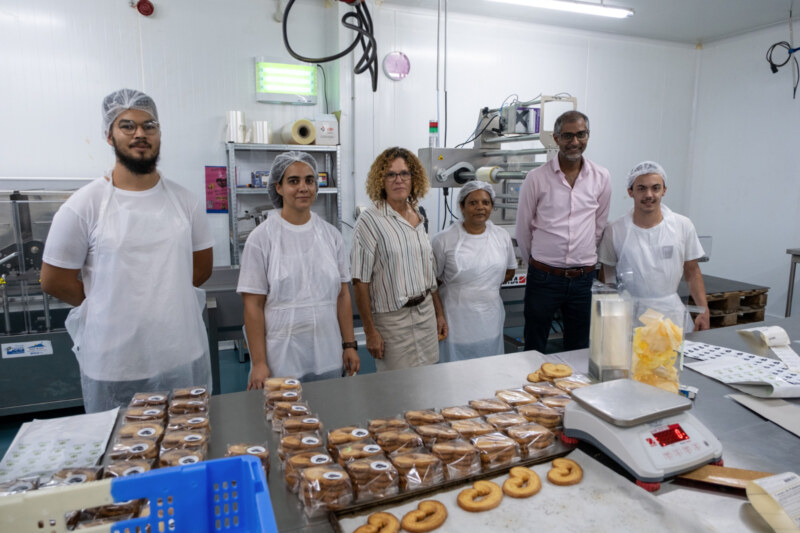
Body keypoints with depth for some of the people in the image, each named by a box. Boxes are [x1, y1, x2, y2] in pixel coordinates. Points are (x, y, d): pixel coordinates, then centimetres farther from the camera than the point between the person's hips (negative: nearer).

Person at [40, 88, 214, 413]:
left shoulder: (186, 202, 2)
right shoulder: (83, 206, -7)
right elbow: (53, 281, -2)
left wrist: (163, 298, 3)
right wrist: (111, 305, 2)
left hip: (186, 358, 3)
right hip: (113, 366, -2)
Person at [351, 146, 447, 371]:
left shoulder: (417, 216, 8)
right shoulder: (371, 220, -12)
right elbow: (360, 282, -14)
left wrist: (439, 314, 16)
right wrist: (370, 332, -15)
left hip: (426, 312, 6)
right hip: (392, 319, -6)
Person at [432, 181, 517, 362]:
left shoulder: (502, 237, 5)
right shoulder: (444, 240, -7)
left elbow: (509, 272, 18)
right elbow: (433, 281, 0)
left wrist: (487, 286, 5)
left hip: (490, 319, 4)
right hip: (457, 321, -3)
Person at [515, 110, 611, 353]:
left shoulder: (601, 178, 2)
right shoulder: (536, 178, -6)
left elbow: (599, 226, 13)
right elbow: (523, 229, 3)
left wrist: (582, 259, 13)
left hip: (584, 278, 2)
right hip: (543, 277, -2)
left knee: (579, 350, 15)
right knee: (534, 350, 9)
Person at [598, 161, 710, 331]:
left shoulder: (683, 226, 4)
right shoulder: (615, 231, -3)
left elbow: (692, 272, 11)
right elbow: (607, 277, 4)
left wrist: (704, 311, 3)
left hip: (671, 310, 2)